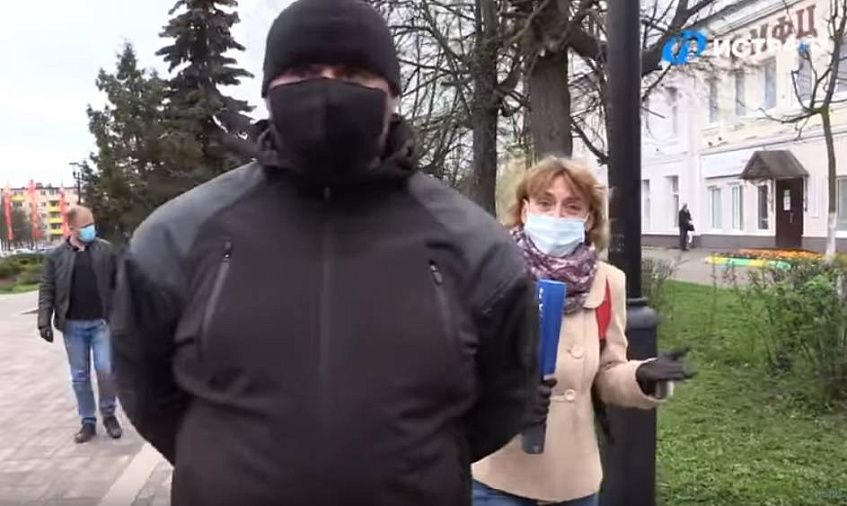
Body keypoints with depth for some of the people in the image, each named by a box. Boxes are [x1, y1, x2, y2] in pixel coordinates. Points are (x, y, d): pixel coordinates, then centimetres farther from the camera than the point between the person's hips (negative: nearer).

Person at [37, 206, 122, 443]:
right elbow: (46, 291, 2)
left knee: (106, 370, -4)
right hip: (72, 326, 1)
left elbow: (118, 283, 3)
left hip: (101, 322, -1)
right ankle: (88, 421, 20)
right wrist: (44, 321, -6)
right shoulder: (56, 256, 1)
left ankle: (109, 414, 17)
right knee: (79, 376, 8)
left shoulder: (105, 250, 1)